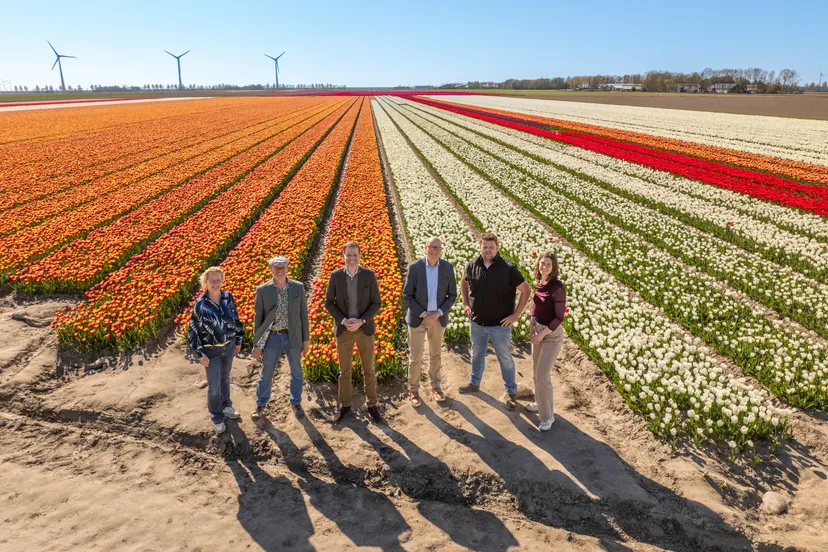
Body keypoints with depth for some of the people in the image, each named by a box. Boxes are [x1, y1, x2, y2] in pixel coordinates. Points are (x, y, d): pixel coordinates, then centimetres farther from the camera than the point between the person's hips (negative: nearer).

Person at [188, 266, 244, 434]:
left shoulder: (228, 297, -8)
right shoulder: (200, 304, -17)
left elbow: (235, 319, 5)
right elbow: (194, 329, -11)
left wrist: (238, 340, 10)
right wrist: (200, 354, -11)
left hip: (228, 345, 3)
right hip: (211, 349, -3)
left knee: (225, 378, 22)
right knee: (214, 386, 5)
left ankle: (226, 406, 43)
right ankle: (217, 417, 25)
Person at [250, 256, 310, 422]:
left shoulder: (298, 287, -6)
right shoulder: (262, 290, -8)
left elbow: (303, 314, 0)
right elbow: (258, 318, -3)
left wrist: (306, 339, 1)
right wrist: (256, 344, -2)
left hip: (293, 336, 1)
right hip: (272, 337, -1)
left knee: (296, 373, 14)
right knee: (266, 374, 11)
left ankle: (296, 403, 35)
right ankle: (260, 405, 32)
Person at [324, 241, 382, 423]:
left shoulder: (369, 275, -9)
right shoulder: (335, 276, -7)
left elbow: (376, 303, -6)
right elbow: (328, 302, -1)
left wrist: (361, 321, -19)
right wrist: (344, 321, -16)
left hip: (365, 329, 0)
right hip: (343, 330, 0)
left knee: (369, 370, 10)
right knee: (344, 370, 12)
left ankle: (372, 405, 28)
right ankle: (345, 405, 30)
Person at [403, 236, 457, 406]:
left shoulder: (448, 267, -8)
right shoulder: (414, 267, -14)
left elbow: (452, 295, -2)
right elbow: (407, 296, -10)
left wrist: (439, 313, -15)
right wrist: (423, 314, -18)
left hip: (438, 318, 2)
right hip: (417, 318, -2)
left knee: (435, 354, 18)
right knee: (416, 358, 4)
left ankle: (435, 386, 37)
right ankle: (413, 390, 24)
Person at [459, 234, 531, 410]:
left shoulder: (508, 269, -19)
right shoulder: (472, 265, -8)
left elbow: (526, 290, -11)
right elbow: (464, 282, 14)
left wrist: (516, 315, -12)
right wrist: (465, 304, 5)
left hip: (500, 325, -4)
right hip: (477, 323, 4)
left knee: (505, 359, 11)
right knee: (477, 354, 23)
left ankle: (511, 392, 29)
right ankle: (474, 384, 45)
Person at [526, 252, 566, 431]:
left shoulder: (557, 287, -22)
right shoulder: (538, 283, -1)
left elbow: (559, 317, -20)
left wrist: (542, 334, -18)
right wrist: (533, 329, 5)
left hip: (552, 334, -7)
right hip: (538, 330, 7)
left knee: (542, 376, -5)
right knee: (537, 371, 19)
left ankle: (547, 415, 12)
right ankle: (541, 403, 40)